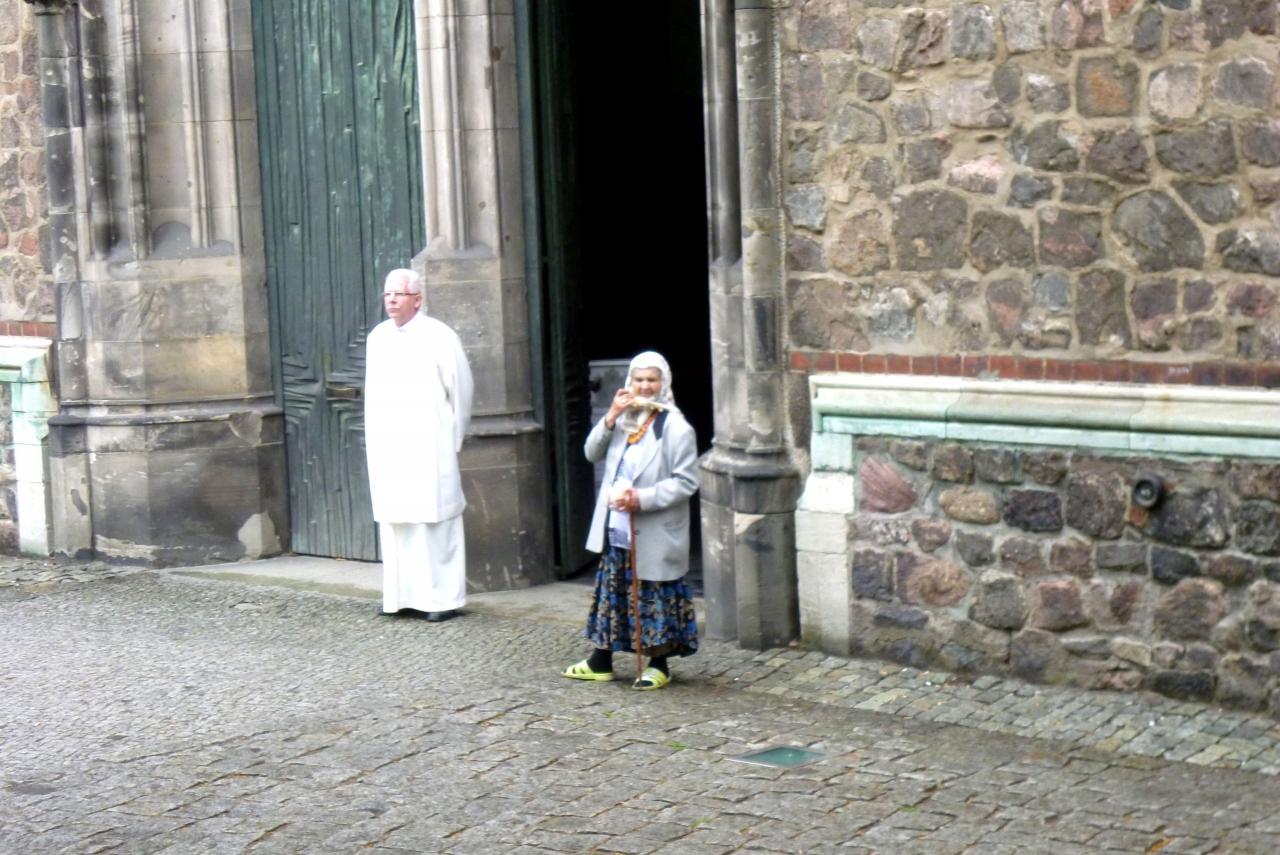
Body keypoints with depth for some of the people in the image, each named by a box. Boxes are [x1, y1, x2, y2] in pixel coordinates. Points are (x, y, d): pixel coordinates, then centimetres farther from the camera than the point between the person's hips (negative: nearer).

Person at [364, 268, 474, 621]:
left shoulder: (439, 337, -5)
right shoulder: (377, 338, 10)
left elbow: (461, 391, 0)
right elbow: (373, 394, 15)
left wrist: (452, 440, 4)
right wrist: (375, 440, 11)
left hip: (429, 449, -5)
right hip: (387, 449, 5)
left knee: (435, 520, -3)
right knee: (394, 522, 4)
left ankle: (444, 597, 2)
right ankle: (402, 594, 11)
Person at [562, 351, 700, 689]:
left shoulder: (675, 428, -11)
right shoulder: (623, 420, 11)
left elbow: (686, 482, -14)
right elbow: (592, 453, 5)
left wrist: (642, 499, -23)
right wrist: (610, 418, -10)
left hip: (654, 535, -6)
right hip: (616, 531, 6)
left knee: (654, 597, 2)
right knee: (610, 591, 13)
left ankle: (658, 665, 16)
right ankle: (601, 661, 24)